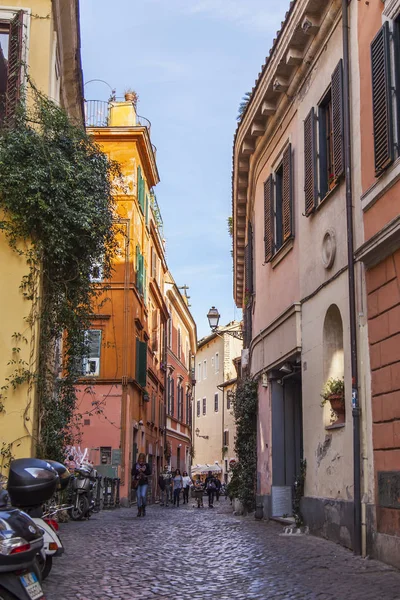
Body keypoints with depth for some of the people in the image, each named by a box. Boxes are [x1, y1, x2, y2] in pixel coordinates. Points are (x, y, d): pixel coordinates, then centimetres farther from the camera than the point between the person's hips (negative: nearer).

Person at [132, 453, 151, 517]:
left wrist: (144, 471, -16)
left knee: (143, 495, -16)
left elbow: (150, 472, -2)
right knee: (138, 497, 1)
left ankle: (143, 508, 6)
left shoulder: (147, 465, 6)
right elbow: (133, 472, 0)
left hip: (144, 483, -1)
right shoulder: (136, 465, 7)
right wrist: (138, 471, -14)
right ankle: (139, 511, 9)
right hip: (137, 482, 1)